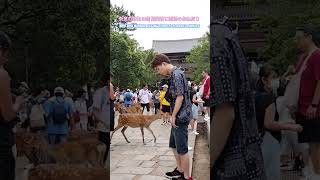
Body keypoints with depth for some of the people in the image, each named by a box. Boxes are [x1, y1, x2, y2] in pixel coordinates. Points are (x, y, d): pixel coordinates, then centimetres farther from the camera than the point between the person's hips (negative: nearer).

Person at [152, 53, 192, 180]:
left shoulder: (176, 74, -17)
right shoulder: (174, 75, 13)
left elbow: (180, 97, -21)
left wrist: (173, 116, -15)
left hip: (180, 116, -10)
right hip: (177, 117, 10)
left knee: (182, 149, 0)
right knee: (174, 145, 20)